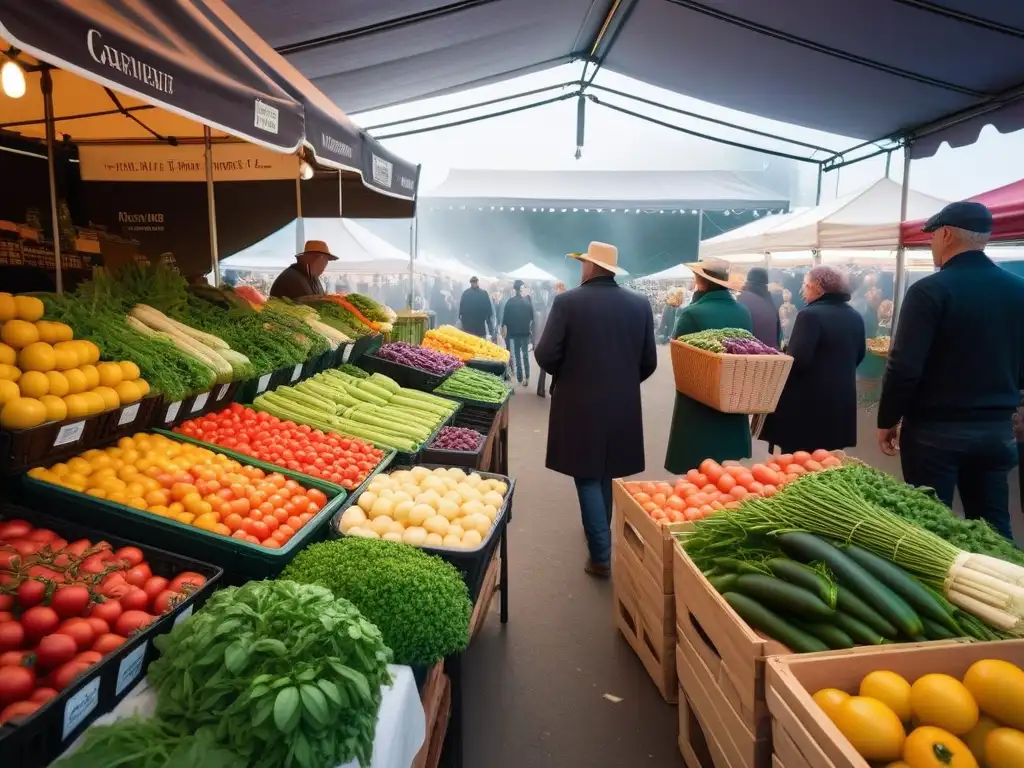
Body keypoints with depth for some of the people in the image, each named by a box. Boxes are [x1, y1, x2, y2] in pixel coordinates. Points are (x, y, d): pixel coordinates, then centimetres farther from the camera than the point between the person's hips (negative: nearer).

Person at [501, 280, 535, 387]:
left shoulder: (510, 302, -9)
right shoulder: (528, 301, -6)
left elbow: (505, 317, -6)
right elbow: (532, 317, -2)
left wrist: (503, 328, 5)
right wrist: (531, 329, 9)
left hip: (514, 332, -1)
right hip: (525, 331, 1)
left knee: (517, 354, 10)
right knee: (525, 354, 9)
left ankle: (520, 377, 9)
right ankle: (526, 377, -4)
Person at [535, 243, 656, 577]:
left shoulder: (567, 302, -12)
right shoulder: (640, 304, 0)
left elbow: (546, 356, -14)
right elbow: (649, 361, 2)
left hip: (579, 405, -4)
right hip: (624, 406, 4)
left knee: (588, 477, 5)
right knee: (606, 474, 21)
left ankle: (601, 555, 4)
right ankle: (600, 534, 36)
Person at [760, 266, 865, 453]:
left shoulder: (811, 315, -16)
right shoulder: (855, 317, 10)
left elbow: (796, 360, -22)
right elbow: (859, 355, 22)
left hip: (808, 402, -8)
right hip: (841, 402, 8)